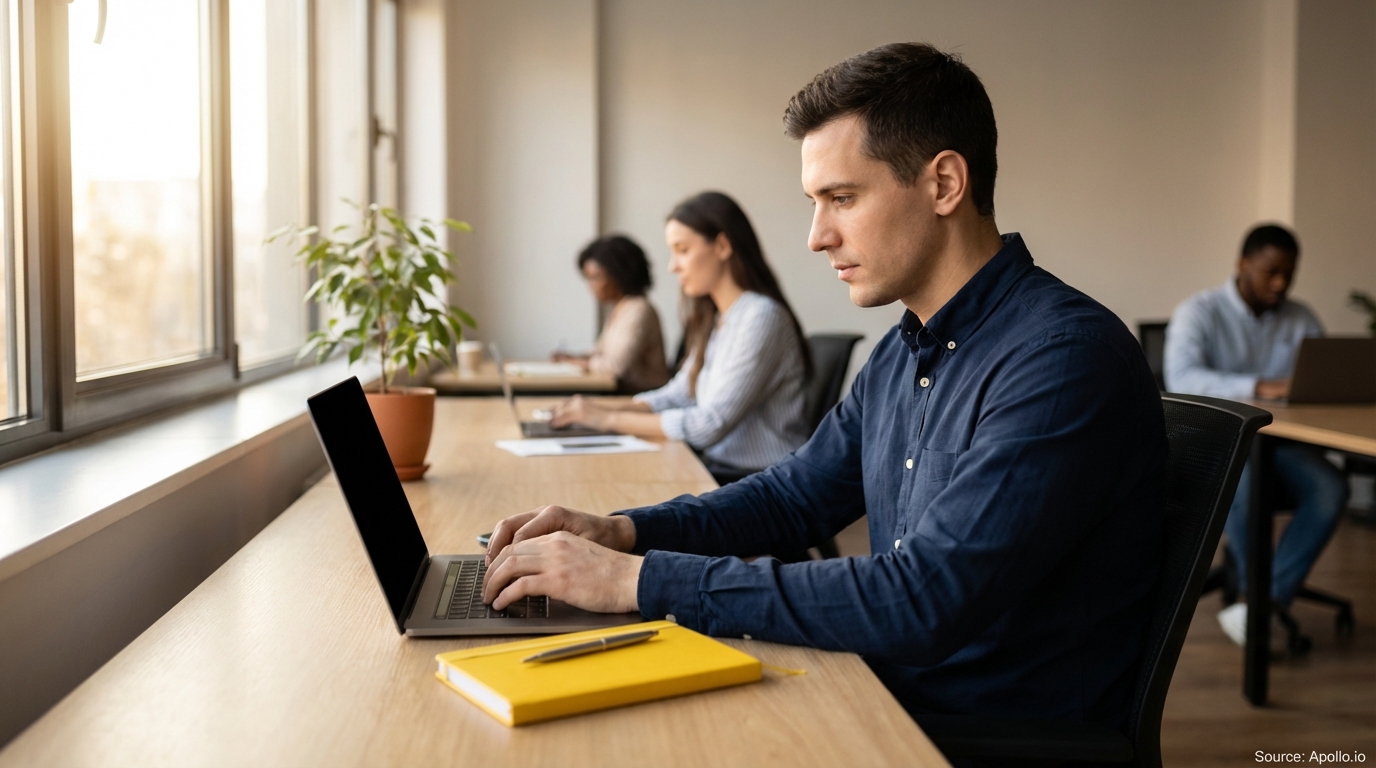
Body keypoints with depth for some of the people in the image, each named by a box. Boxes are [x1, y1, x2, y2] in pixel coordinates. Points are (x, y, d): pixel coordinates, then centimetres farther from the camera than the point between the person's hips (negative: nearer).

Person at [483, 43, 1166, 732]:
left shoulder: (1068, 357, -23)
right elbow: (796, 495, 18)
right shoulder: (902, 353, 8)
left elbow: (923, 605, -30)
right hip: (895, 702, 7)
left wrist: (642, 580, -27)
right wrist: (622, 533, 0)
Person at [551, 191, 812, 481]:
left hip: (763, 485, -7)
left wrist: (610, 419, -15)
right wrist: (604, 408, -2)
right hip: (720, 469, 7)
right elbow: (678, 394, 14)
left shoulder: (761, 317, -17)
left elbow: (710, 426, -20)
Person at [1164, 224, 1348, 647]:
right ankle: (1269, 603, -17)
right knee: (1243, 482, -37)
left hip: (1282, 437, 5)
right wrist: (1258, 387, -35)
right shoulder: (1199, 312, -5)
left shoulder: (1301, 319, 12)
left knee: (1330, 488, -26)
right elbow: (1181, 378, -22)